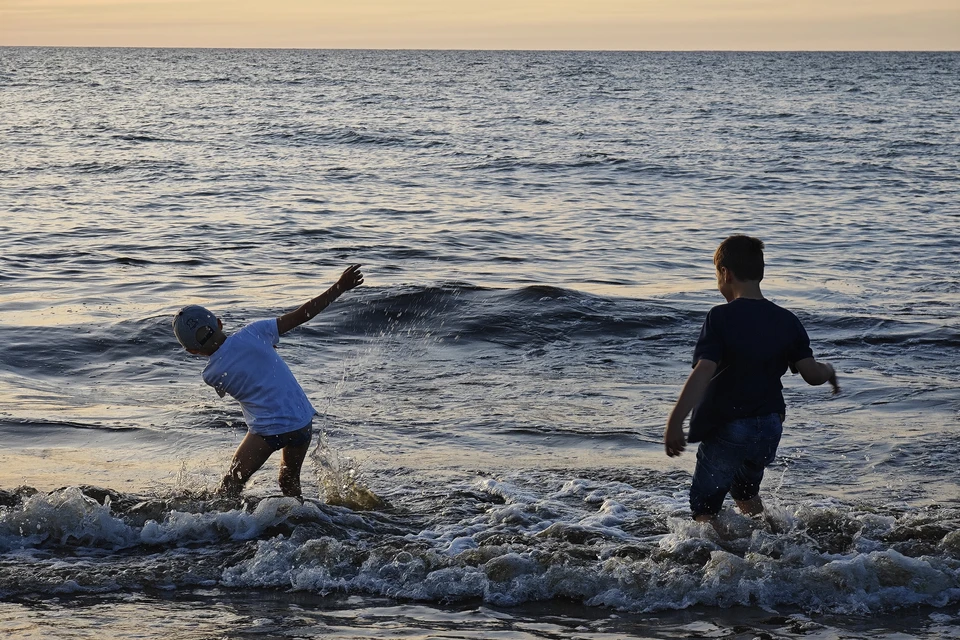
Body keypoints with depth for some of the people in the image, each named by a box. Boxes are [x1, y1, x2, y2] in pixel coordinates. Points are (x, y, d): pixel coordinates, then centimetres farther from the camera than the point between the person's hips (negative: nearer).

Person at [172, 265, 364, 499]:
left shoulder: (212, 375, -6)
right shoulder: (253, 334, -7)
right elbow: (301, 315, -7)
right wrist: (340, 287, -1)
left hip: (267, 431, -3)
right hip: (302, 421, 3)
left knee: (231, 485, 12)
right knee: (290, 482, 23)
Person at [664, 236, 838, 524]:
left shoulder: (721, 318, -15)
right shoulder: (787, 321, 0)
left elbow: (703, 372, -25)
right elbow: (811, 373, -3)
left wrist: (675, 421, -29)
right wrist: (829, 372, 21)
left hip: (726, 428, -6)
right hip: (769, 427, 6)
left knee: (705, 508, 4)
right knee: (747, 494, 29)